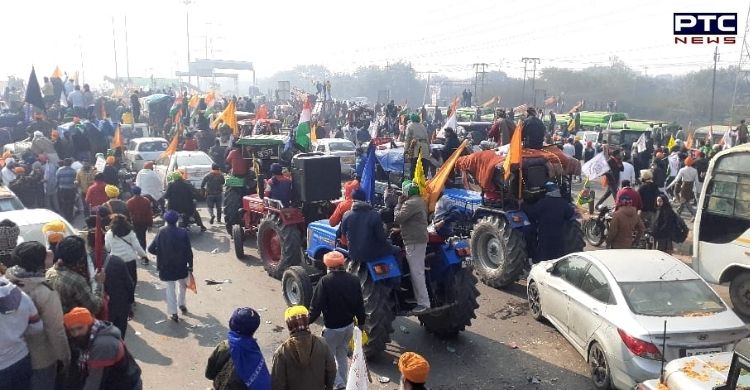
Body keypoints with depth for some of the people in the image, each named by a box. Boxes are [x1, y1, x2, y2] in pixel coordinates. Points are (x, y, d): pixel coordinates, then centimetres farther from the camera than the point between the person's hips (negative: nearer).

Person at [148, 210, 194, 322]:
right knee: (182, 285, 26)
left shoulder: (161, 232, -10)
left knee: (170, 288, 12)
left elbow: (151, 249, -10)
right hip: (181, 266, 0)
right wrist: (190, 266, -1)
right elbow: (189, 251, -11)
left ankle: (173, 312, 10)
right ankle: (181, 304, 37)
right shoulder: (183, 233, -13)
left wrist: (161, 253, 9)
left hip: (166, 266, 0)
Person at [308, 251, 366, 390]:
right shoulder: (354, 280, -3)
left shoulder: (325, 281, -19)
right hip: (349, 325, 6)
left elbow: (316, 305, -18)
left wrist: (308, 321, -6)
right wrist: (361, 322, 16)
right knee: (342, 355, 22)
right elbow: (360, 304, 4)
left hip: (332, 327, -6)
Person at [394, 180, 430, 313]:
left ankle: (423, 303, -7)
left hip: (414, 242, -11)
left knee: (416, 272, -8)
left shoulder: (410, 203, -17)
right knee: (417, 271, 18)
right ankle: (419, 297, 27)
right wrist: (402, 203, 10)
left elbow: (397, 218, -20)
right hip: (420, 239, 11)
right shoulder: (419, 201, 16)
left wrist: (399, 204, -7)